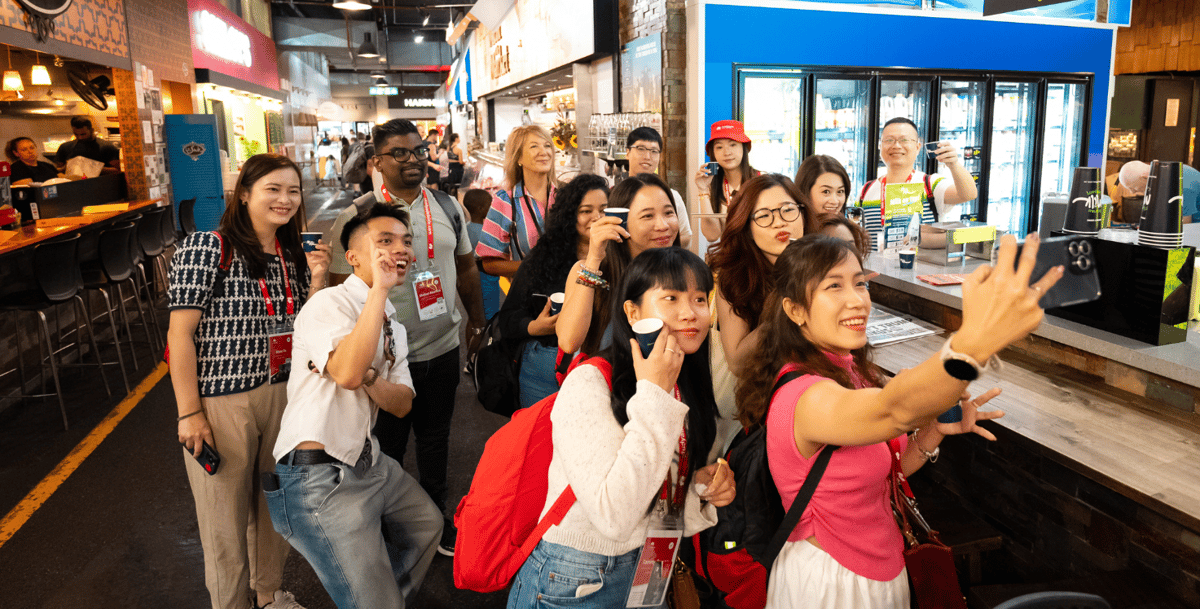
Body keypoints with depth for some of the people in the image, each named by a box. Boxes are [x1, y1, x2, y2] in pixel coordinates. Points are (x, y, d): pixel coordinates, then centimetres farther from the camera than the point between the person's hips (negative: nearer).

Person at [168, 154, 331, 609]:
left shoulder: (292, 256, 6)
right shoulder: (205, 248, -13)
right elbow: (180, 334, -13)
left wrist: (316, 278, -6)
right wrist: (189, 413, -14)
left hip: (281, 396, 6)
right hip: (221, 404, -6)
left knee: (274, 505, 20)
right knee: (226, 516, 9)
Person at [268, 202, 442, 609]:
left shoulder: (392, 325, 11)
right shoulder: (327, 304, -15)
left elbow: (402, 404, 4)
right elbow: (347, 372, -34)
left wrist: (368, 378, -17)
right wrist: (378, 288, -29)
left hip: (368, 463, 9)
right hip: (318, 477, -9)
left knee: (427, 524, 28)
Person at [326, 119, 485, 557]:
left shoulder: (447, 207, 3)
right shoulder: (356, 217, -11)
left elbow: (466, 267, 13)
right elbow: (343, 290, -11)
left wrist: (477, 322, 14)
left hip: (443, 346, 4)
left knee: (435, 437, 20)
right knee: (386, 447, 13)